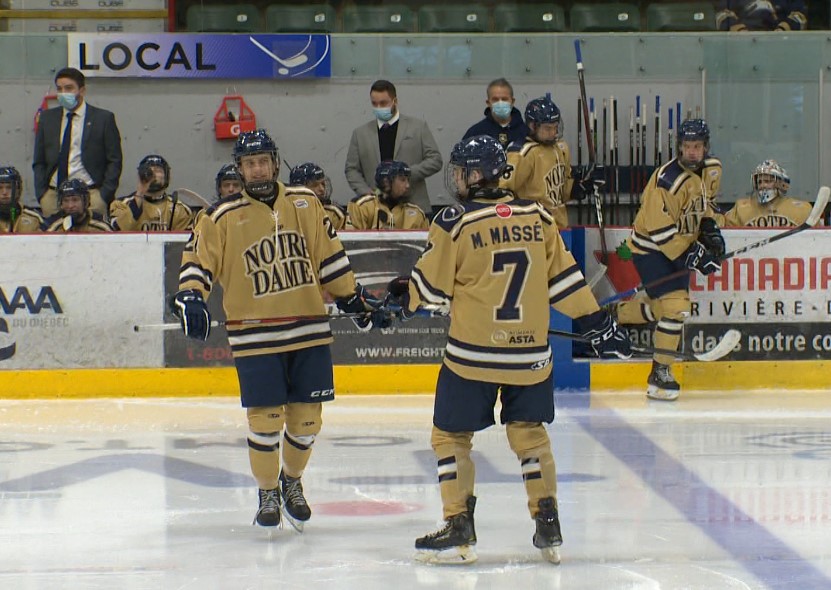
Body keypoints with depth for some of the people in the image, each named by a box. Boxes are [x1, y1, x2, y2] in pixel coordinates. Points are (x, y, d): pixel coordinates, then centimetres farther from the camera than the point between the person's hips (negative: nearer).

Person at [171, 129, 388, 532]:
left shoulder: (305, 204, 7)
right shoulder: (223, 217, -2)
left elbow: (330, 257, 15)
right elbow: (198, 261, -2)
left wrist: (355, 300, 17)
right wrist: (189, 296, -20)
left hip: (309, 330, 3)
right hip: (255, 336, -3)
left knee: (307, 416, 5)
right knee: (265, 419, -5)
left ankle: (292, 482, 30)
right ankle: (267, 492, 16)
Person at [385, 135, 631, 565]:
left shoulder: (455, 221, -9)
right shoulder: (537, 216, 3)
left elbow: (430, 287, -3)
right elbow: (563, 278, 7)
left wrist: (403, 296, 17)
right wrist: (598, 324, 15)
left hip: (473, 353, -4)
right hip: (530, 352, 4)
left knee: (450, 434, 8)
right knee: (529, 433, 17)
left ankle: (459, 529, 4)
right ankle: (549, 527, 12)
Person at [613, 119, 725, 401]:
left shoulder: (711, 169, -4)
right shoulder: (668, 180, -30)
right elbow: (660, 231, -28)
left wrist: (710, 228, 3)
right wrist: (693, 256, -28)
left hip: (679, 244, 8)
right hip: (650, 246, -8)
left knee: (668, 306, 15)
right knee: (674, 307, -17)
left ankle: (618, 313, 41)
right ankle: (660, 373, -5)